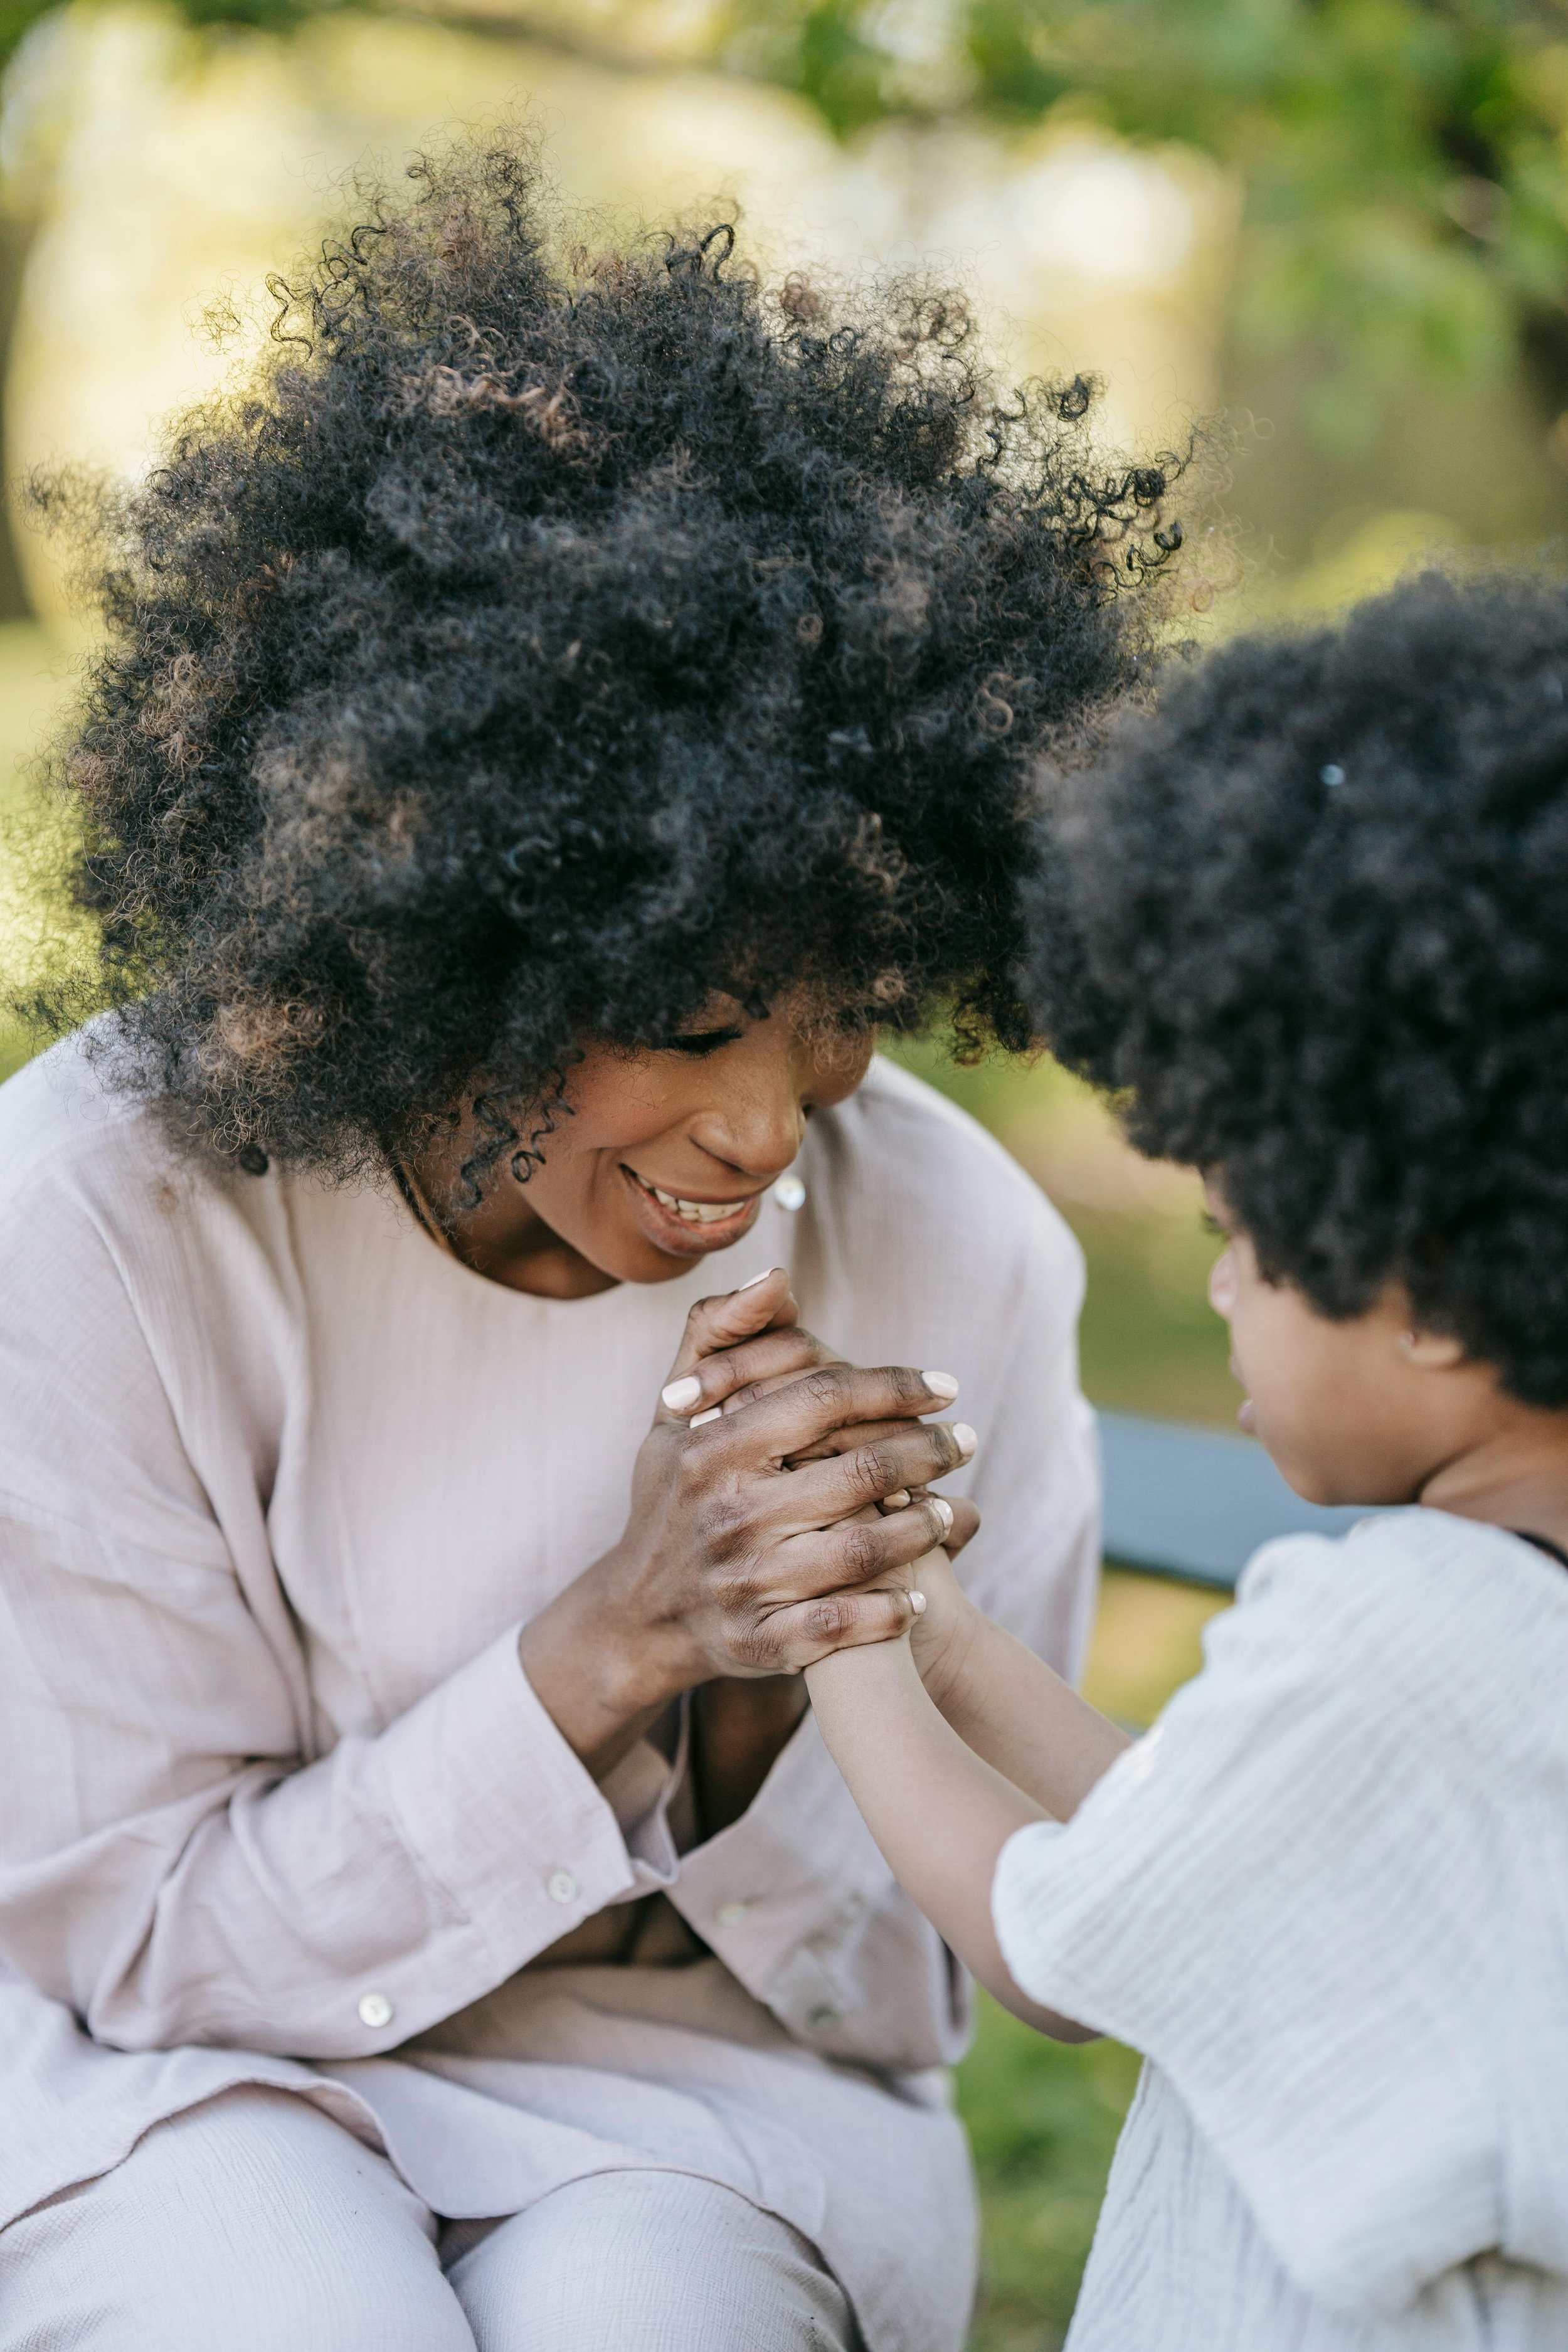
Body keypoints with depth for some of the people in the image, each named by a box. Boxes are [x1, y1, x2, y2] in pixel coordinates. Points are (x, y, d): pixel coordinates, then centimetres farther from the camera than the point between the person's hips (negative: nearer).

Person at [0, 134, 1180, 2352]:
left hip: (695, 2083, 1)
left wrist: (763, 1697, -25)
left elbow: (906, 1993, -3)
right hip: (191, 2083, -1)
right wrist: (601, 1650, -26)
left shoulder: (954, 1252, -13)